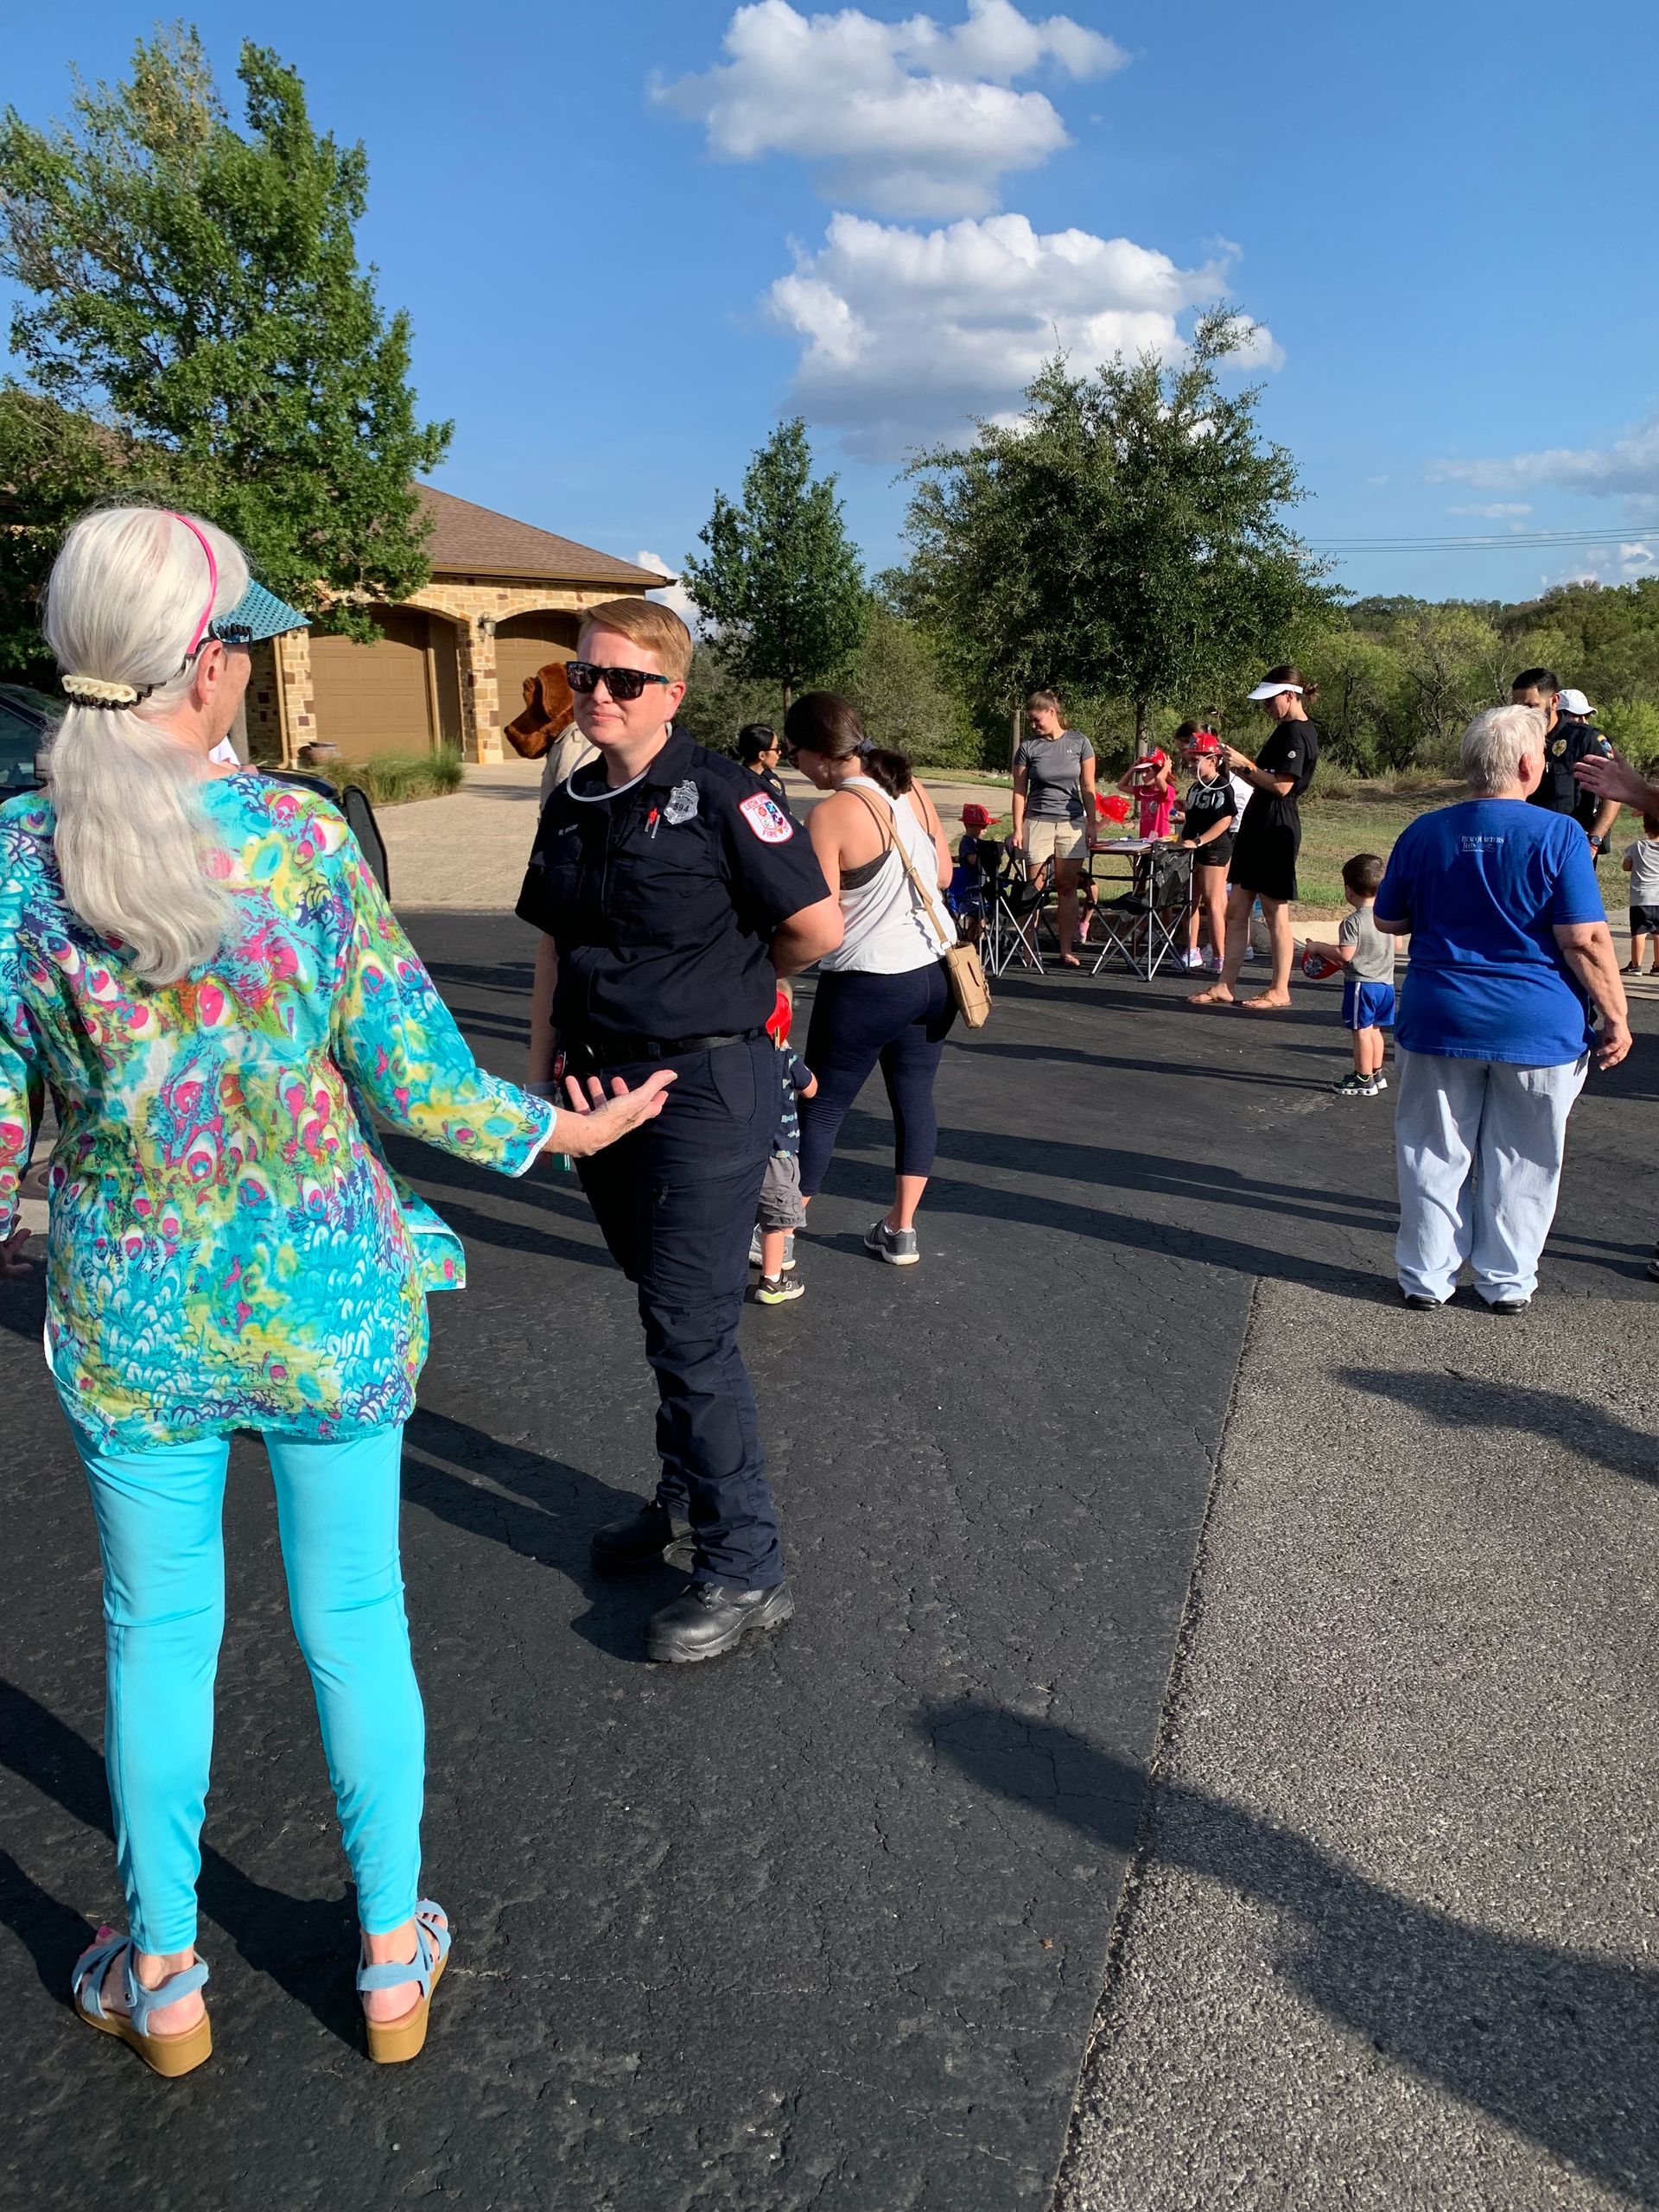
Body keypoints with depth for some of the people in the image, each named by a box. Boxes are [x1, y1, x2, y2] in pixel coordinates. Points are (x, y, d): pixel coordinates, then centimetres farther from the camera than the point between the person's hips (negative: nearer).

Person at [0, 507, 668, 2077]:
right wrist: (557, 1131, 8)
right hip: (331, 1299, -1)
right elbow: (407, 1069, -8)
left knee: (156, 1633, 18)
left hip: (129, 1315, 1)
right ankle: (393, 1955, 32)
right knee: (354, 1619, 14)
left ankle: (161, 1976, 36)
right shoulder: (302, 837, -11)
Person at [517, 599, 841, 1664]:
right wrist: (542, 1077, 11)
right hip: (604, 1078, 7)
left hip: (707, 1079, -7)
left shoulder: (720, 793, -12)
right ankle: (684, 1497, 38)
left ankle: (745, 1568, 7)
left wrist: (727, 975, 1)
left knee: (690, 1324, -6)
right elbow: (554, 951, 14)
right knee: (662, 1305, 19)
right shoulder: (572, 807, 9)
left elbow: (819, 926, -15)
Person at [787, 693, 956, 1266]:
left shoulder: (830, 815, -18)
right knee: (915, 1096, 15)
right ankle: (901, 1230, 22)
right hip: (934, 970, 6)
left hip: (866, 985, -6)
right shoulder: (912, 790, 2)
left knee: (822, 1106, 7)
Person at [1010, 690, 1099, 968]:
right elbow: (1019, 791, 2)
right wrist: (1018, 828, -4)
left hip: (1072, 822, 1)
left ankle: (1066, 951, 7)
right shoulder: (1028, 746, 2)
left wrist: (1091, 823, 3)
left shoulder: (1079, 742, 3)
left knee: (1067, 887, 3)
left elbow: (1088, 787, 7)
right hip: (1037, 822, -1)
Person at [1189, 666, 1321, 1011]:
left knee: (1275, 913, -2)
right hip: (1257, 824, 10)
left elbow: (1281, 786, -20)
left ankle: (1279, 990, 7)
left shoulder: (1297, 733, -12)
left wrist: (1244, 764, -14)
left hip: (1276, 827, -10)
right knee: (1236, 911, 8)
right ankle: (1225, 986, 10)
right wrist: (1237, 766, 7)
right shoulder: (1286, 730, 19)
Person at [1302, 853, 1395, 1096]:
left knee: (1361, 1031, -1)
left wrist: (1319, 947, -4)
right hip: (1385, 982, 8)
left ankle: (1364, 1080, 4)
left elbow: (1345, 955, -20)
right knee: (1374, 1030, 18)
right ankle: (1377, 1074, 26)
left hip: (1361, 983, -8)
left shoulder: (1353, 921, -18)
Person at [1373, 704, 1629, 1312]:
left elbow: (1388, 921, 9)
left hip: (1440, 1020, 2)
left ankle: (1426, 1277, 20)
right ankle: (1506, 1283, 22)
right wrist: (1615, 1016, -6)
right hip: (1538, 1027, -2)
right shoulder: (1558, 834, -11)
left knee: (1435, 1154, 13)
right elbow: (1586, 940, -14)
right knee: (1520, 1160, 12)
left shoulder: (1424, 833, -1)